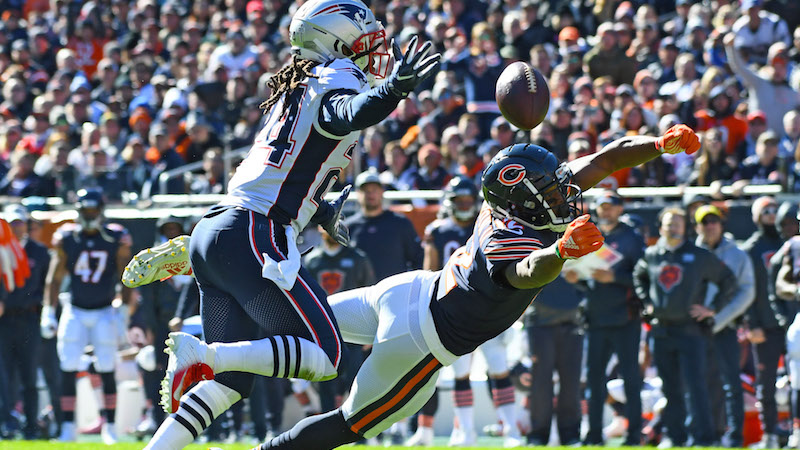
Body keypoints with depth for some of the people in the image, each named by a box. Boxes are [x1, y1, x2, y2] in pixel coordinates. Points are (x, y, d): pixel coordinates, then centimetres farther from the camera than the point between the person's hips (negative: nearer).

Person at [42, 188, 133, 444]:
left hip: (104, 312, -1)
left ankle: (109, 427, 3)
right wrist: (48, 312, 1)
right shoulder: (67, 239, -1)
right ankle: (68, 427, -2)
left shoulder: (116, 240, -4)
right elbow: (54, 279, 5)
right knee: (68, 369, -6)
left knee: (106, 369, -4)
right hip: (74, 312, 1)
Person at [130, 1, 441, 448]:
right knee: (323, 357, -13)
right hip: (251, 238, -10)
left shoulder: (297, 86, 24)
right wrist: (392, 90, -45)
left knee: (231, 381, 12)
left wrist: (318, 210, 45)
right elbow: (345, 114, -29)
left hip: (212, 233, 10)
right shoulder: (337, 77, -3)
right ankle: (198, 358, -22)